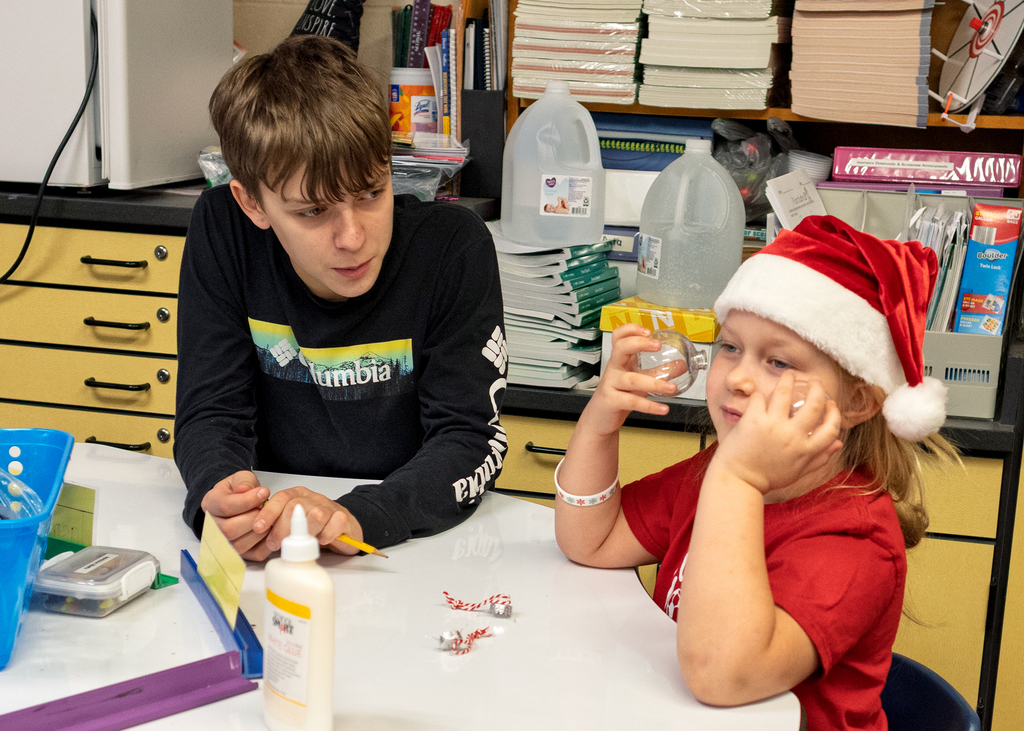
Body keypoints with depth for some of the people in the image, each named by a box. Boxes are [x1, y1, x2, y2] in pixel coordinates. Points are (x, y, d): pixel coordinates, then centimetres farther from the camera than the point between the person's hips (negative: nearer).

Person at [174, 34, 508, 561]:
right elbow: (211, 412, -5)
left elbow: (472, 440, -14)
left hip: (419, 544, -2)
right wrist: (220, 503, -27)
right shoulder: (223, 234, -9)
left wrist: (358, 517, -31)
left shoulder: (453, 247, -14)